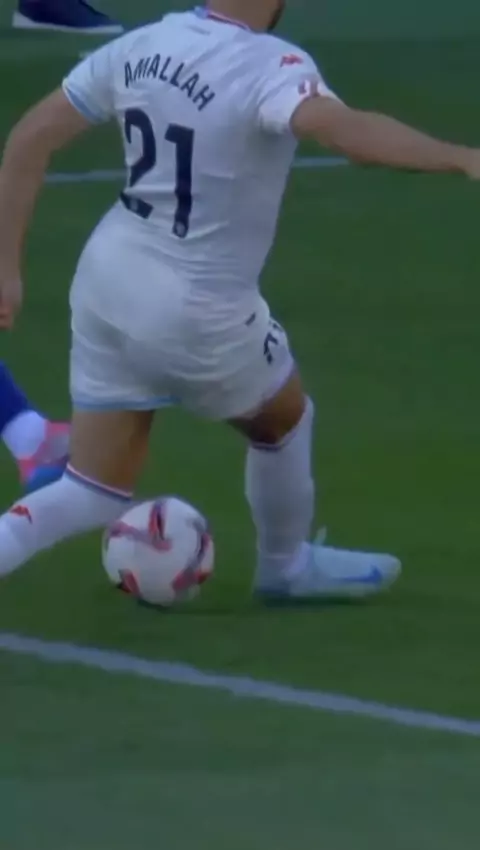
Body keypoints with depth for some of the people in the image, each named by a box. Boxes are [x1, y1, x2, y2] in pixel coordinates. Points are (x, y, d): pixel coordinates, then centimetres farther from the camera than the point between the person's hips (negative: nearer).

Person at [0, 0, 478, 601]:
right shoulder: (270, 67, -21)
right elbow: (345, 130, -42)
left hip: (105, 281, 6)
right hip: (193, 312, -6)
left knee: (95, 495, 16)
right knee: (285, 417, 28)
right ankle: (287, 567, 49)